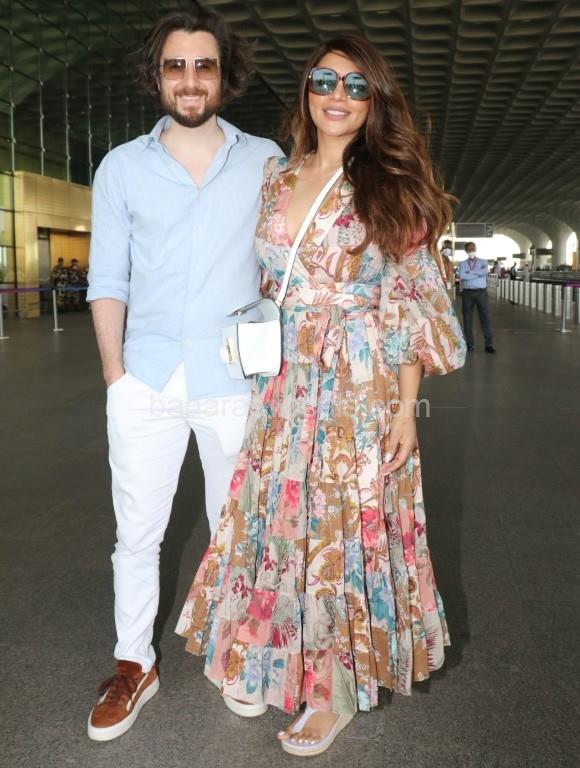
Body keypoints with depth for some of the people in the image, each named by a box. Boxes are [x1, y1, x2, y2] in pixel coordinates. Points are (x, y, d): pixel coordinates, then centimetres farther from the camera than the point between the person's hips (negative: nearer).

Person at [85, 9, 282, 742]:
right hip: (146, 381, 1)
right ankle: (133, 667, 26)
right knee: (136, 534, 7)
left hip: (237, 382, 0)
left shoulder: (265, 161, 5)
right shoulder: (122, 167, 7)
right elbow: (107, 279, 5)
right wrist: (114, 371, -3)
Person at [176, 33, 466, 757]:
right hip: (282, 385, 4)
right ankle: (266, 662, 34)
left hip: (361, 389, -4)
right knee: (276, 517, 10)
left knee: (346, 526, 3)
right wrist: (257, 356, 8)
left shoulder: (393, 189, -1)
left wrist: (406, 408, -9)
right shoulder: (276, 177, 10)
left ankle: (336, 690, 24)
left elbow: (410, 307, -4)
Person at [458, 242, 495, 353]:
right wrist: (478, 274, -9)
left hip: (481, 292, 0)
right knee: (467, 318, 3)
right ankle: (469, 344, 10)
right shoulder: (462, 263, 9)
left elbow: (484, 272, -13)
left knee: (485, 317, -2)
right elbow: (461, 276, -11)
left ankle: (489, 344, 1)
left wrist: (470, 272, -10)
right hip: (467, 293, 1)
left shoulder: (483, 262, 10)